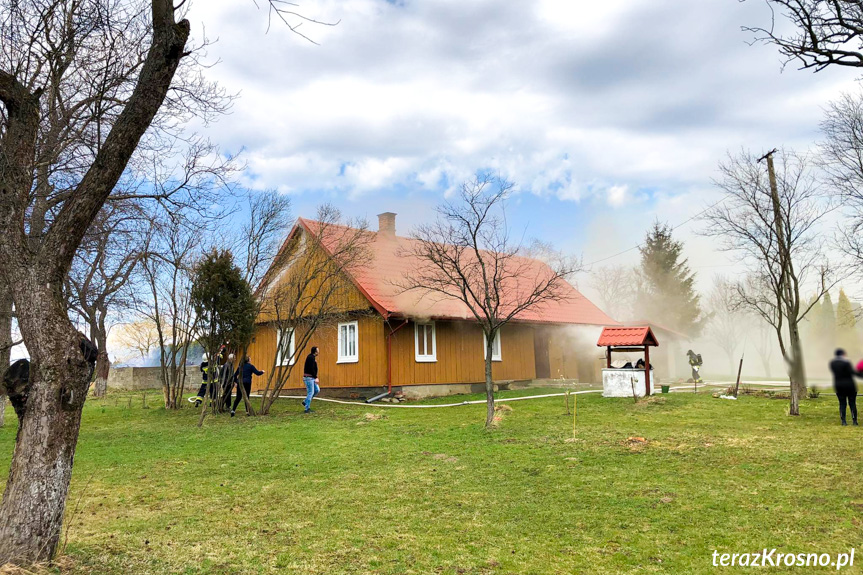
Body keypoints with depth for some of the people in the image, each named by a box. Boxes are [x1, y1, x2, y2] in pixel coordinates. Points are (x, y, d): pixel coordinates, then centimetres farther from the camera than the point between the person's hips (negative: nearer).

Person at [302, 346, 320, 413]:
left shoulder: (312, 357, 15)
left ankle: (305, 402, 16)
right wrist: (316, 378, -22)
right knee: (310, 393, -7)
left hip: (311, 378, 10)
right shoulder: (311, 358, -17)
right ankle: (307, 409, -3)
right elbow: (311, 369, -24)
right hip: (309, 378, -10)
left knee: (317, 390, 9)